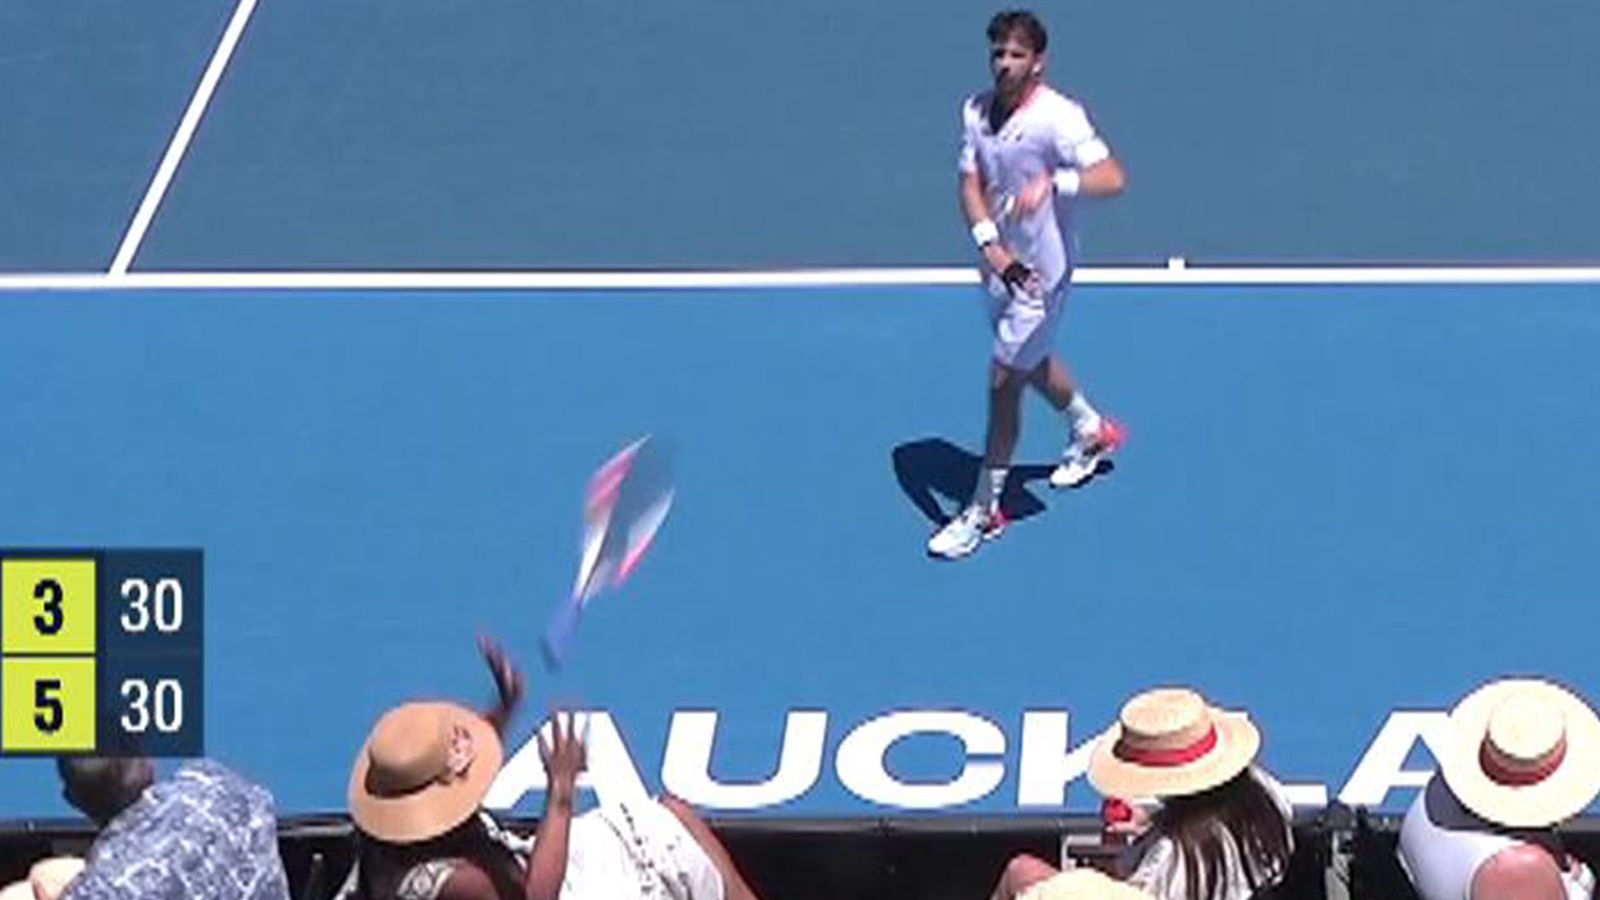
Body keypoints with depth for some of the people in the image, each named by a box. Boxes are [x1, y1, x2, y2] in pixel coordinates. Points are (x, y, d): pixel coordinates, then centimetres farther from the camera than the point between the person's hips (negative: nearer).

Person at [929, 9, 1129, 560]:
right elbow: (972, 186, -4)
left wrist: (1053, 183, -48)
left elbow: (1112, 178, -31)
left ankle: (984, 512, 7)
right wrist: (990, 244, -22)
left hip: (1041, 271, -8)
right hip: (1000, 265, 8)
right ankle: (1091, 431, 56)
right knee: (1032, 363, 28)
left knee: (1004, 381, -5)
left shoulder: (1058, 117, -21)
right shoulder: (976, 111, -1)